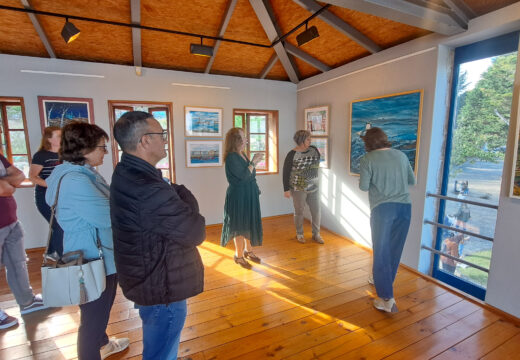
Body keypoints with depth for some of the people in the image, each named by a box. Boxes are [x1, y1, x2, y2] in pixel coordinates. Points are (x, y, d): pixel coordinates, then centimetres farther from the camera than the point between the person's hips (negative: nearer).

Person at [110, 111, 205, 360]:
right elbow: (195, 233, -25)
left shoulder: (126, 173, 1)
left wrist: (177, 195, -11)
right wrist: (184, 195, -12)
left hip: (147, 280, 10)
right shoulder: (147, 189, -33)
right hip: (162, 287, -10)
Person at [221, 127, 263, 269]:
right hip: (238, 196, -9)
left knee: (249, 223, 17)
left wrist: (255, 162, 4)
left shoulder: (242, 155, 9)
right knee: (239, 225, 4)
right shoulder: (231, 157, -18)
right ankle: (239, 255, 21)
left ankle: (248, 250, 35)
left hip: (249, 195, 9)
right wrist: (253, 162, -17)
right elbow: (243, 176, -23)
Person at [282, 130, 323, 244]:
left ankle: (316, 234, 25)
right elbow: (286, 172, -9)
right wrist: (286, 189, -10)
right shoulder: (292, 154, -12)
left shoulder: (314, 150, 1)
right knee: (299, 212, 8)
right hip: (298, 189, -4)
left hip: (314, 187, 4)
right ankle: (299, 234, 27)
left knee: (317, 211, 7)